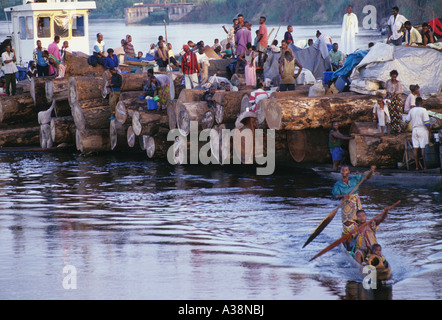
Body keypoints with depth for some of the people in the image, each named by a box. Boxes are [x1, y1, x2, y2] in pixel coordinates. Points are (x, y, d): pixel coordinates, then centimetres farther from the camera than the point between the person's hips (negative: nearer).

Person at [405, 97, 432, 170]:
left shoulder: (411, 110, 5)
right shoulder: (423, 110, -12)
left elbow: (407, 120, 15)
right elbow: (426, 122, -15)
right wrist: (430, 132, -9)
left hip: (414, 130, 5)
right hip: (422, 130, -5)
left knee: (415, 148, 6)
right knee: (423, 148, -3)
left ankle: (417, 166, 6)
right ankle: (425, 166, -3)